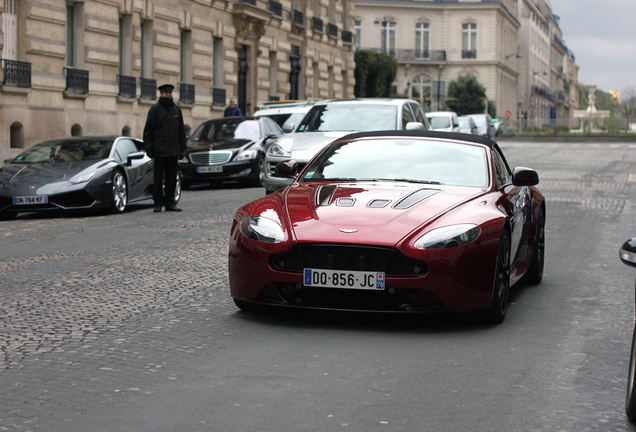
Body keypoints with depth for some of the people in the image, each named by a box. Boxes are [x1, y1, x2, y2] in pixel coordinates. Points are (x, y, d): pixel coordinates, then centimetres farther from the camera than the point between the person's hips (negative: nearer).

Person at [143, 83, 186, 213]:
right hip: (160, 151, -4)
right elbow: (148, 130, -1)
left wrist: (182, 149, 10)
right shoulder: (155, 109, 1)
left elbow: (181, 130, 17)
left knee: (172, 178, 4)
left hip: (173, 151, 4)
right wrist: (148, 148, -9)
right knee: (158, 179, -1)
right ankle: (158, 203, 5)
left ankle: (170, 203, 9)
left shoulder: (177, 110, 13)